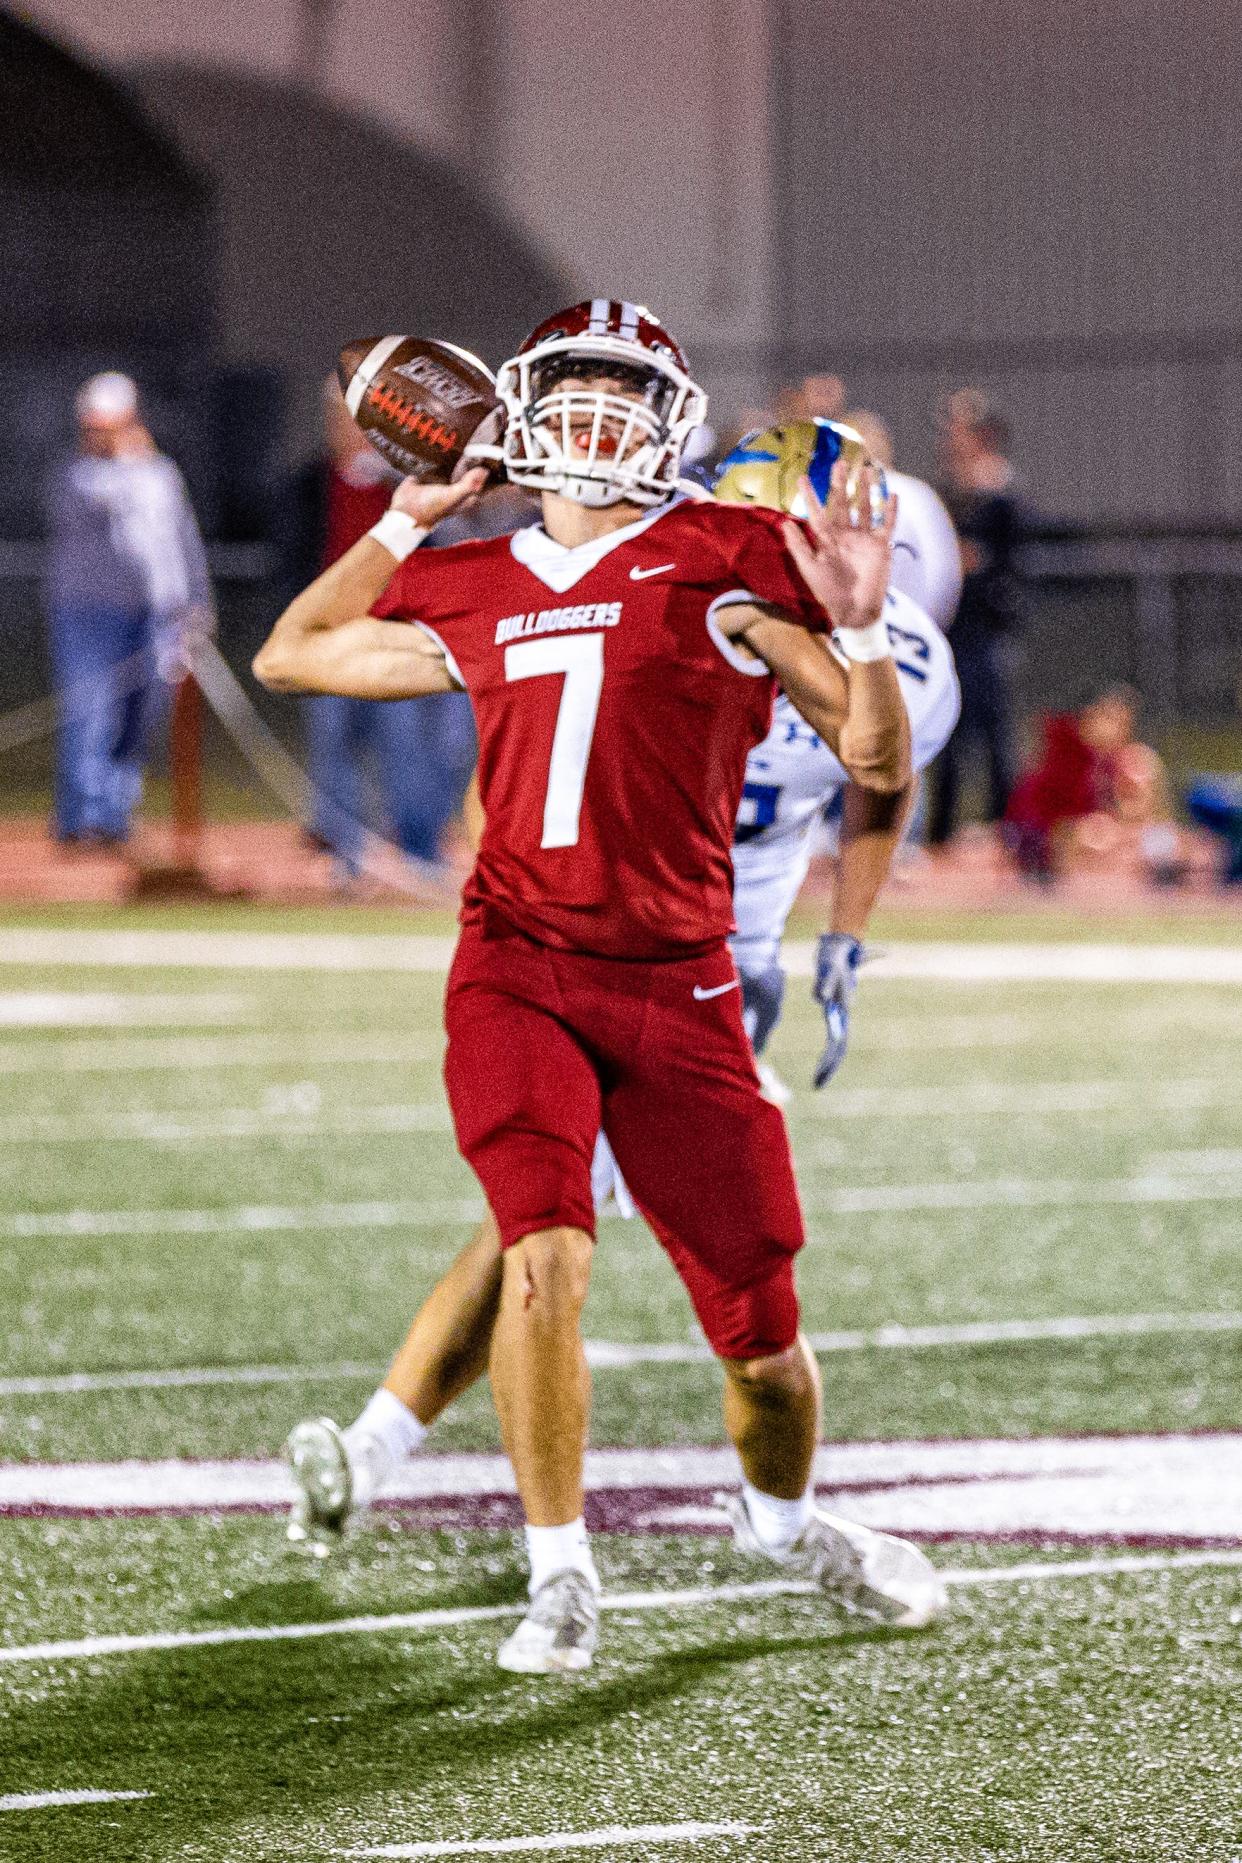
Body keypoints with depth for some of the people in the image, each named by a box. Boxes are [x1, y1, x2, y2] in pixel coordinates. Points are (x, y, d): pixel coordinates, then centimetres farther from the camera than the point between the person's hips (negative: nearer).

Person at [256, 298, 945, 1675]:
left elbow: (876, 764, 0)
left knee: (761, 1339, 4)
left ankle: (782, 1518, 37)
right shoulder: (476, 597, 11)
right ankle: (560, 1577, -9)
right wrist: (408, 522, 21)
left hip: (674, 988, -1)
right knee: (546, 1252, -24)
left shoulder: (725, 566, 0)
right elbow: (288, 657, 26)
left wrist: (861, 634, -17)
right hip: (517, 971, 1)